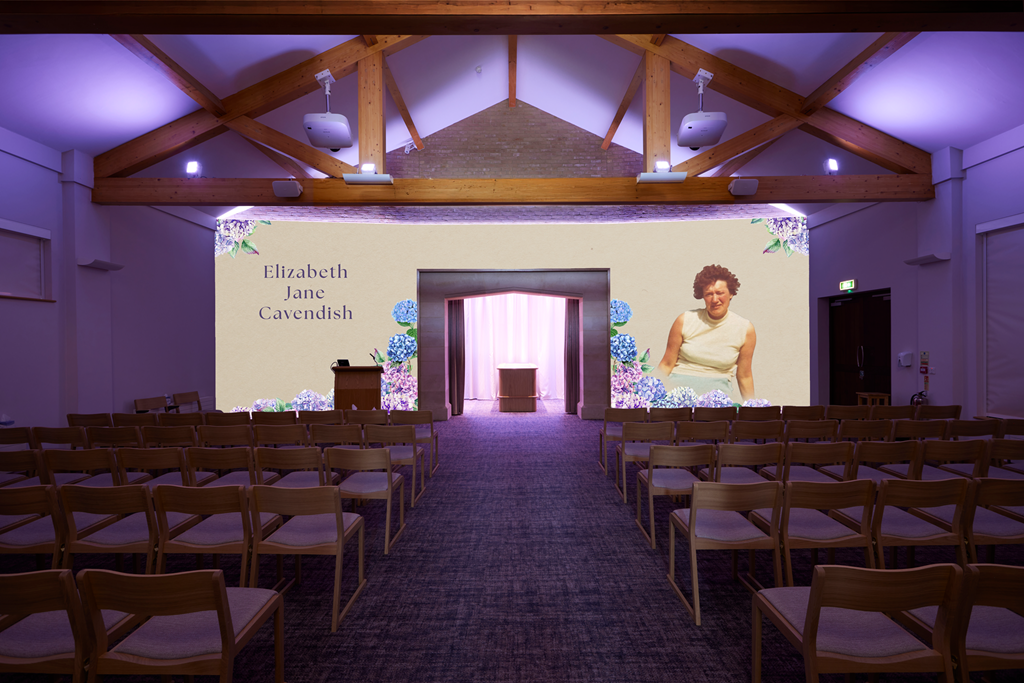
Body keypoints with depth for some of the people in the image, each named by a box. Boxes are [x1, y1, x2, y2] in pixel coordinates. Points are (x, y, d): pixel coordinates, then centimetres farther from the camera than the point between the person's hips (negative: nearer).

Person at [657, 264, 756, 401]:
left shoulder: (745, 329, 0)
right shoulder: (684, 321, -3)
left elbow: (744, 376, 11)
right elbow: (667, 364, 5)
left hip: (719, 386, 1)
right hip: (680, 383, -1)